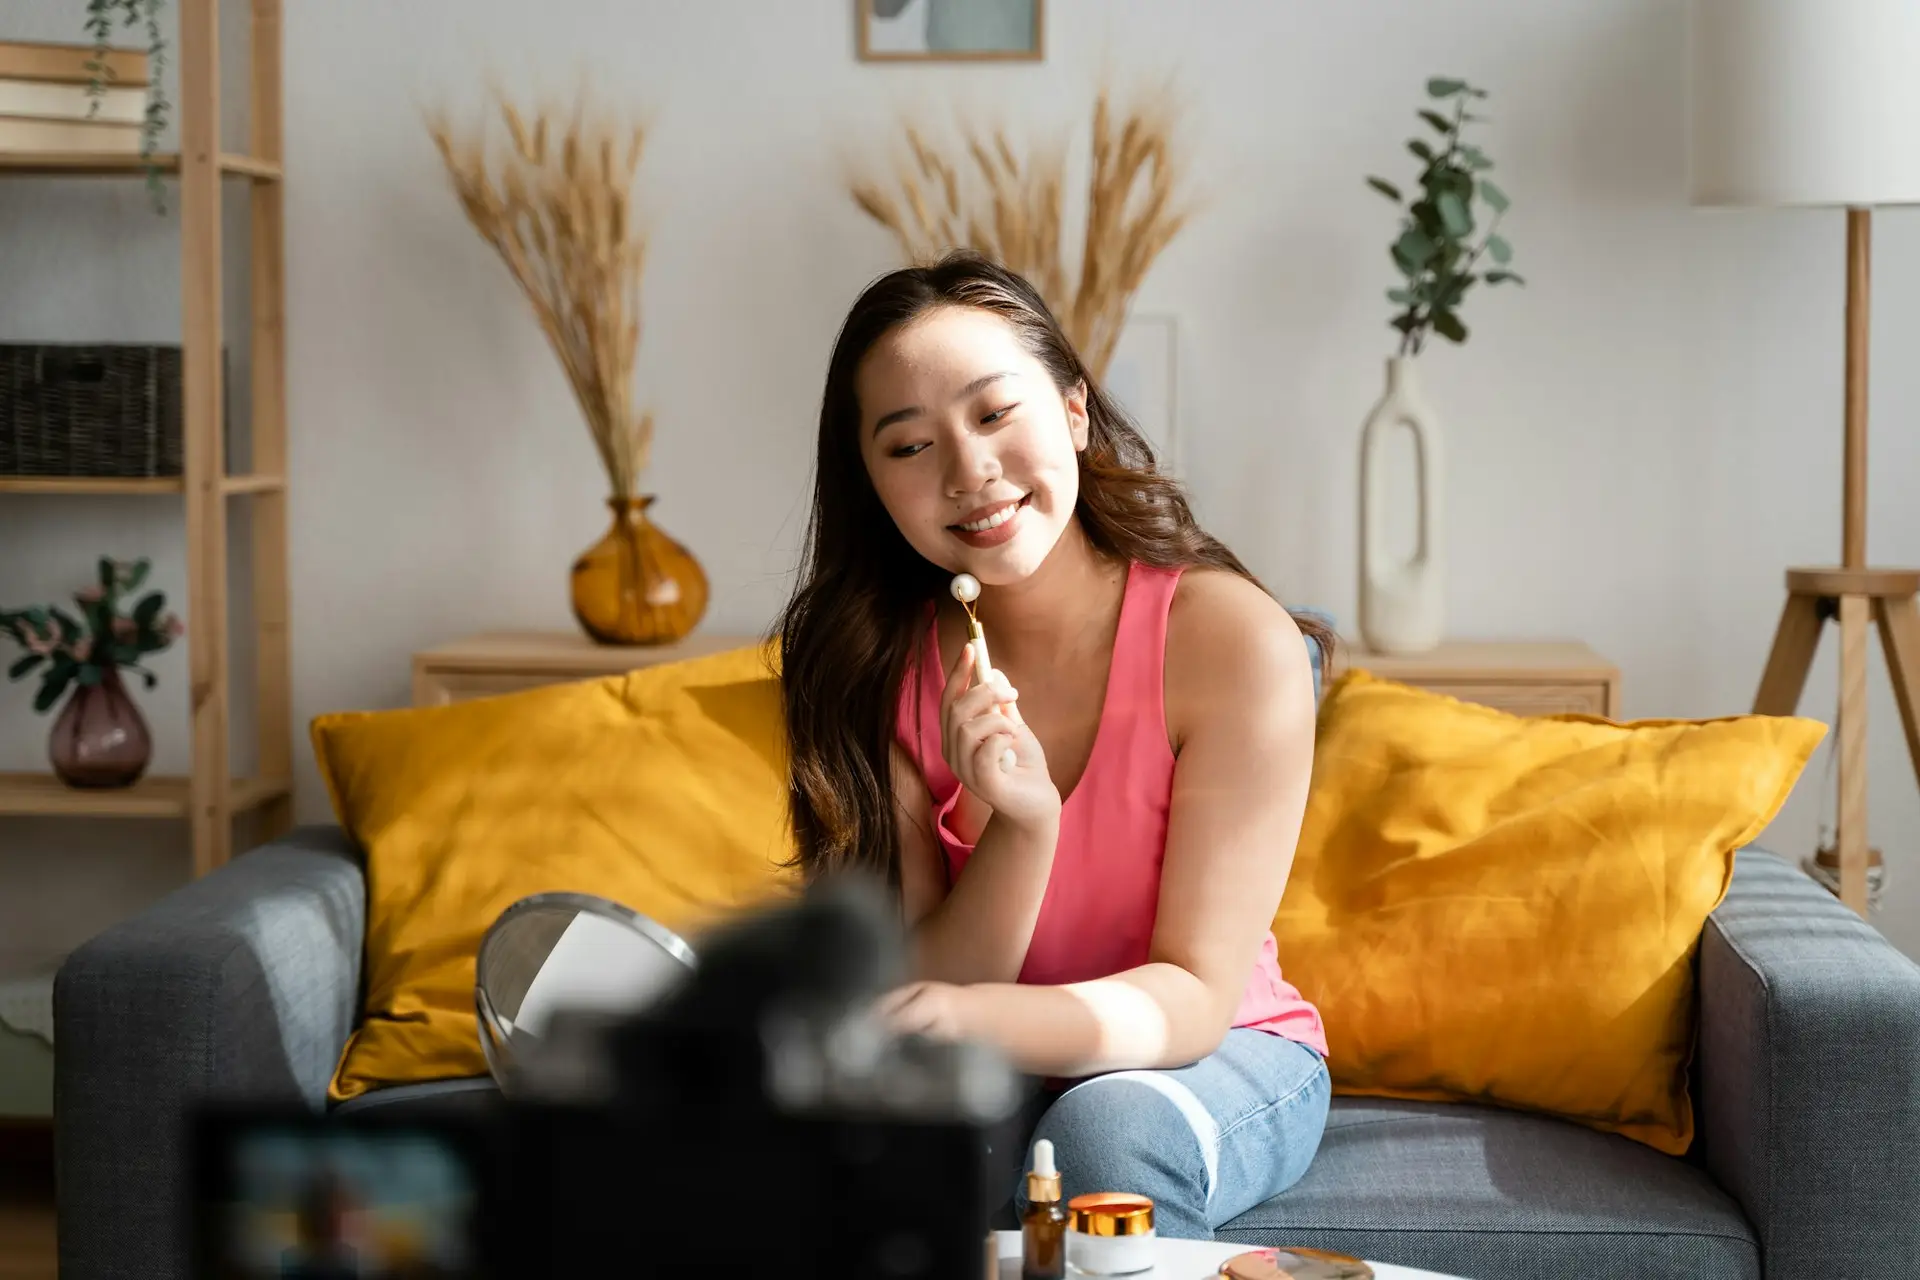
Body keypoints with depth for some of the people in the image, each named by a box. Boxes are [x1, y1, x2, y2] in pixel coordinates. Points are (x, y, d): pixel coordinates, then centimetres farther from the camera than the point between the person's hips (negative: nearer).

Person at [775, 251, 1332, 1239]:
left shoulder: (1232, 638, -19)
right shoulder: (876, 662, -9)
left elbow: (1194, 997, -20)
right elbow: (929, 990, -11)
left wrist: (972, 1016, -40)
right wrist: (1022, 824, -31)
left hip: (1217, 1055, -2)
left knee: (1110, 1126, -35)